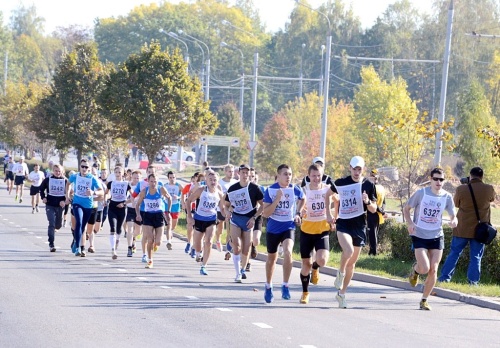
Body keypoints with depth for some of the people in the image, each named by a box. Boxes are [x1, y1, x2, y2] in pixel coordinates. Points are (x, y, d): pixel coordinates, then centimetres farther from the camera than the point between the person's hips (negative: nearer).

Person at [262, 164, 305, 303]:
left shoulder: (295, 190, -6)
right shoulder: (270, 190, -10)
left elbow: (303, 199, 19)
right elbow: (265, 213, -14)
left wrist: (298, 213, 10)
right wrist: (277, 199, -23)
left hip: (289, 227, 0)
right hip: (273, 228, 1)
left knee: (288, 252, -27)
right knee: (272, 258, 15)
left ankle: (285, 286, -19)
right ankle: (268, 288, 36)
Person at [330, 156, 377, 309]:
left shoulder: (368, 185, 0)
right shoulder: (341, 183, -1)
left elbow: (374, 209, 3)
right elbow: (333, 195, 20)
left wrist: (368, 202, -18)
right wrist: (335, 214, 20)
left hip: (359, 227, 2)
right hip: (343, 223, -2)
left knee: (352, 263, 10)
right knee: (348, 250, -30)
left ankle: (342, 293, 24)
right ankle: (340, 273, -1)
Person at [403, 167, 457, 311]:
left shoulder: (447, 197, -2)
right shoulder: (421, 193, -9)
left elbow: (453, 216, 4)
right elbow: (406, 209, 1)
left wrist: (453, 221, -21)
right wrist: (410, 223, -16)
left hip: (437, 236, 3)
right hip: (419, 236, -3)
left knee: (433, 270, -2)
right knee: (425, 269, -16)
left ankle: (424, 300, 14)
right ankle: (415, 269, 23)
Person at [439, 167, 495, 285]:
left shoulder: (461, 189, -11)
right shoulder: (489, 189, -8)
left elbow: (456, 203, 7)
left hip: (462, 229, 0)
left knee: (454, 253, 10)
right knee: (476, 257, 6)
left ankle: (445, 277, 10)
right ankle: (473, 280, 2)